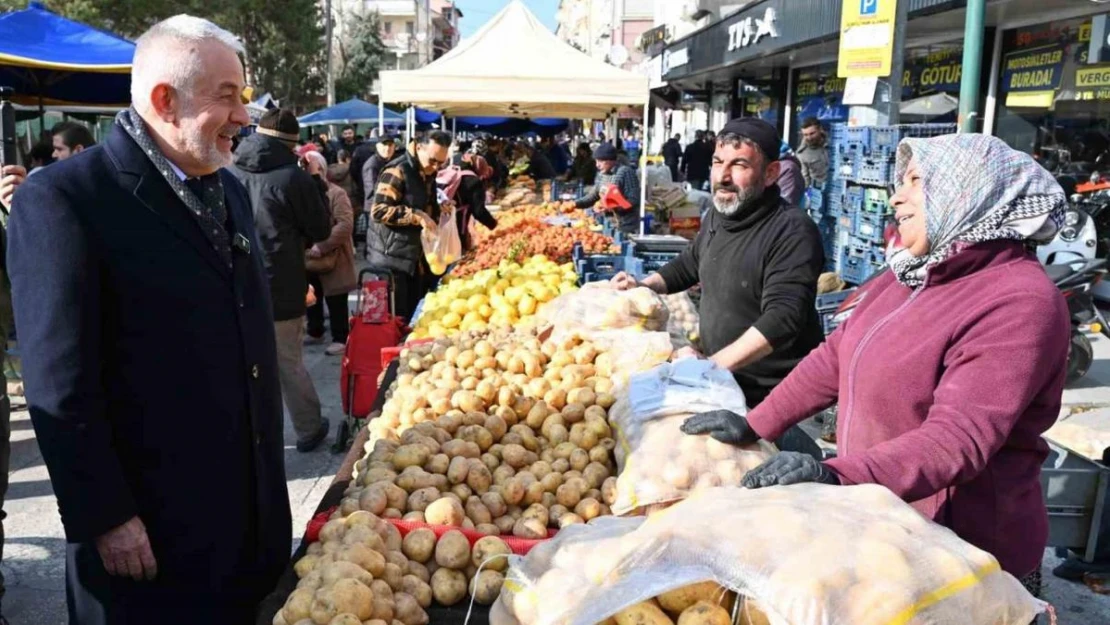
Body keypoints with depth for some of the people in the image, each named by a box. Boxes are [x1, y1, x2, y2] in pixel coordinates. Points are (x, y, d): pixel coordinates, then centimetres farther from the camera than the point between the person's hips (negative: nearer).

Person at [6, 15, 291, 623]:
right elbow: (61, 387, -16)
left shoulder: (227, 190, 9)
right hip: (150, 524, -7)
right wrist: (105, 518, -15)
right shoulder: (62, 199, -15)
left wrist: (268, 469, 15)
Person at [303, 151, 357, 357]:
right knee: (312, 299, 18)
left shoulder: (336, 193, -12)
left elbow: (346, 225, -23)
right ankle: (315, 331, 35)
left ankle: (340, 339, 12)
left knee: (335, 301, 1)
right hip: (309, 258, 7)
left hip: (332, 258, -6)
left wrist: (321, 247, -28)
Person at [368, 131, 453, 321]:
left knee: (412, 315, 14)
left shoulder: (427, 174, 11)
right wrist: (417, 216, -25)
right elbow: (379, 210, -23)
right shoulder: (398, 171, -16)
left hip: (415, 257, 9)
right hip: (391, 258, -9)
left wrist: (439, 210, 7)